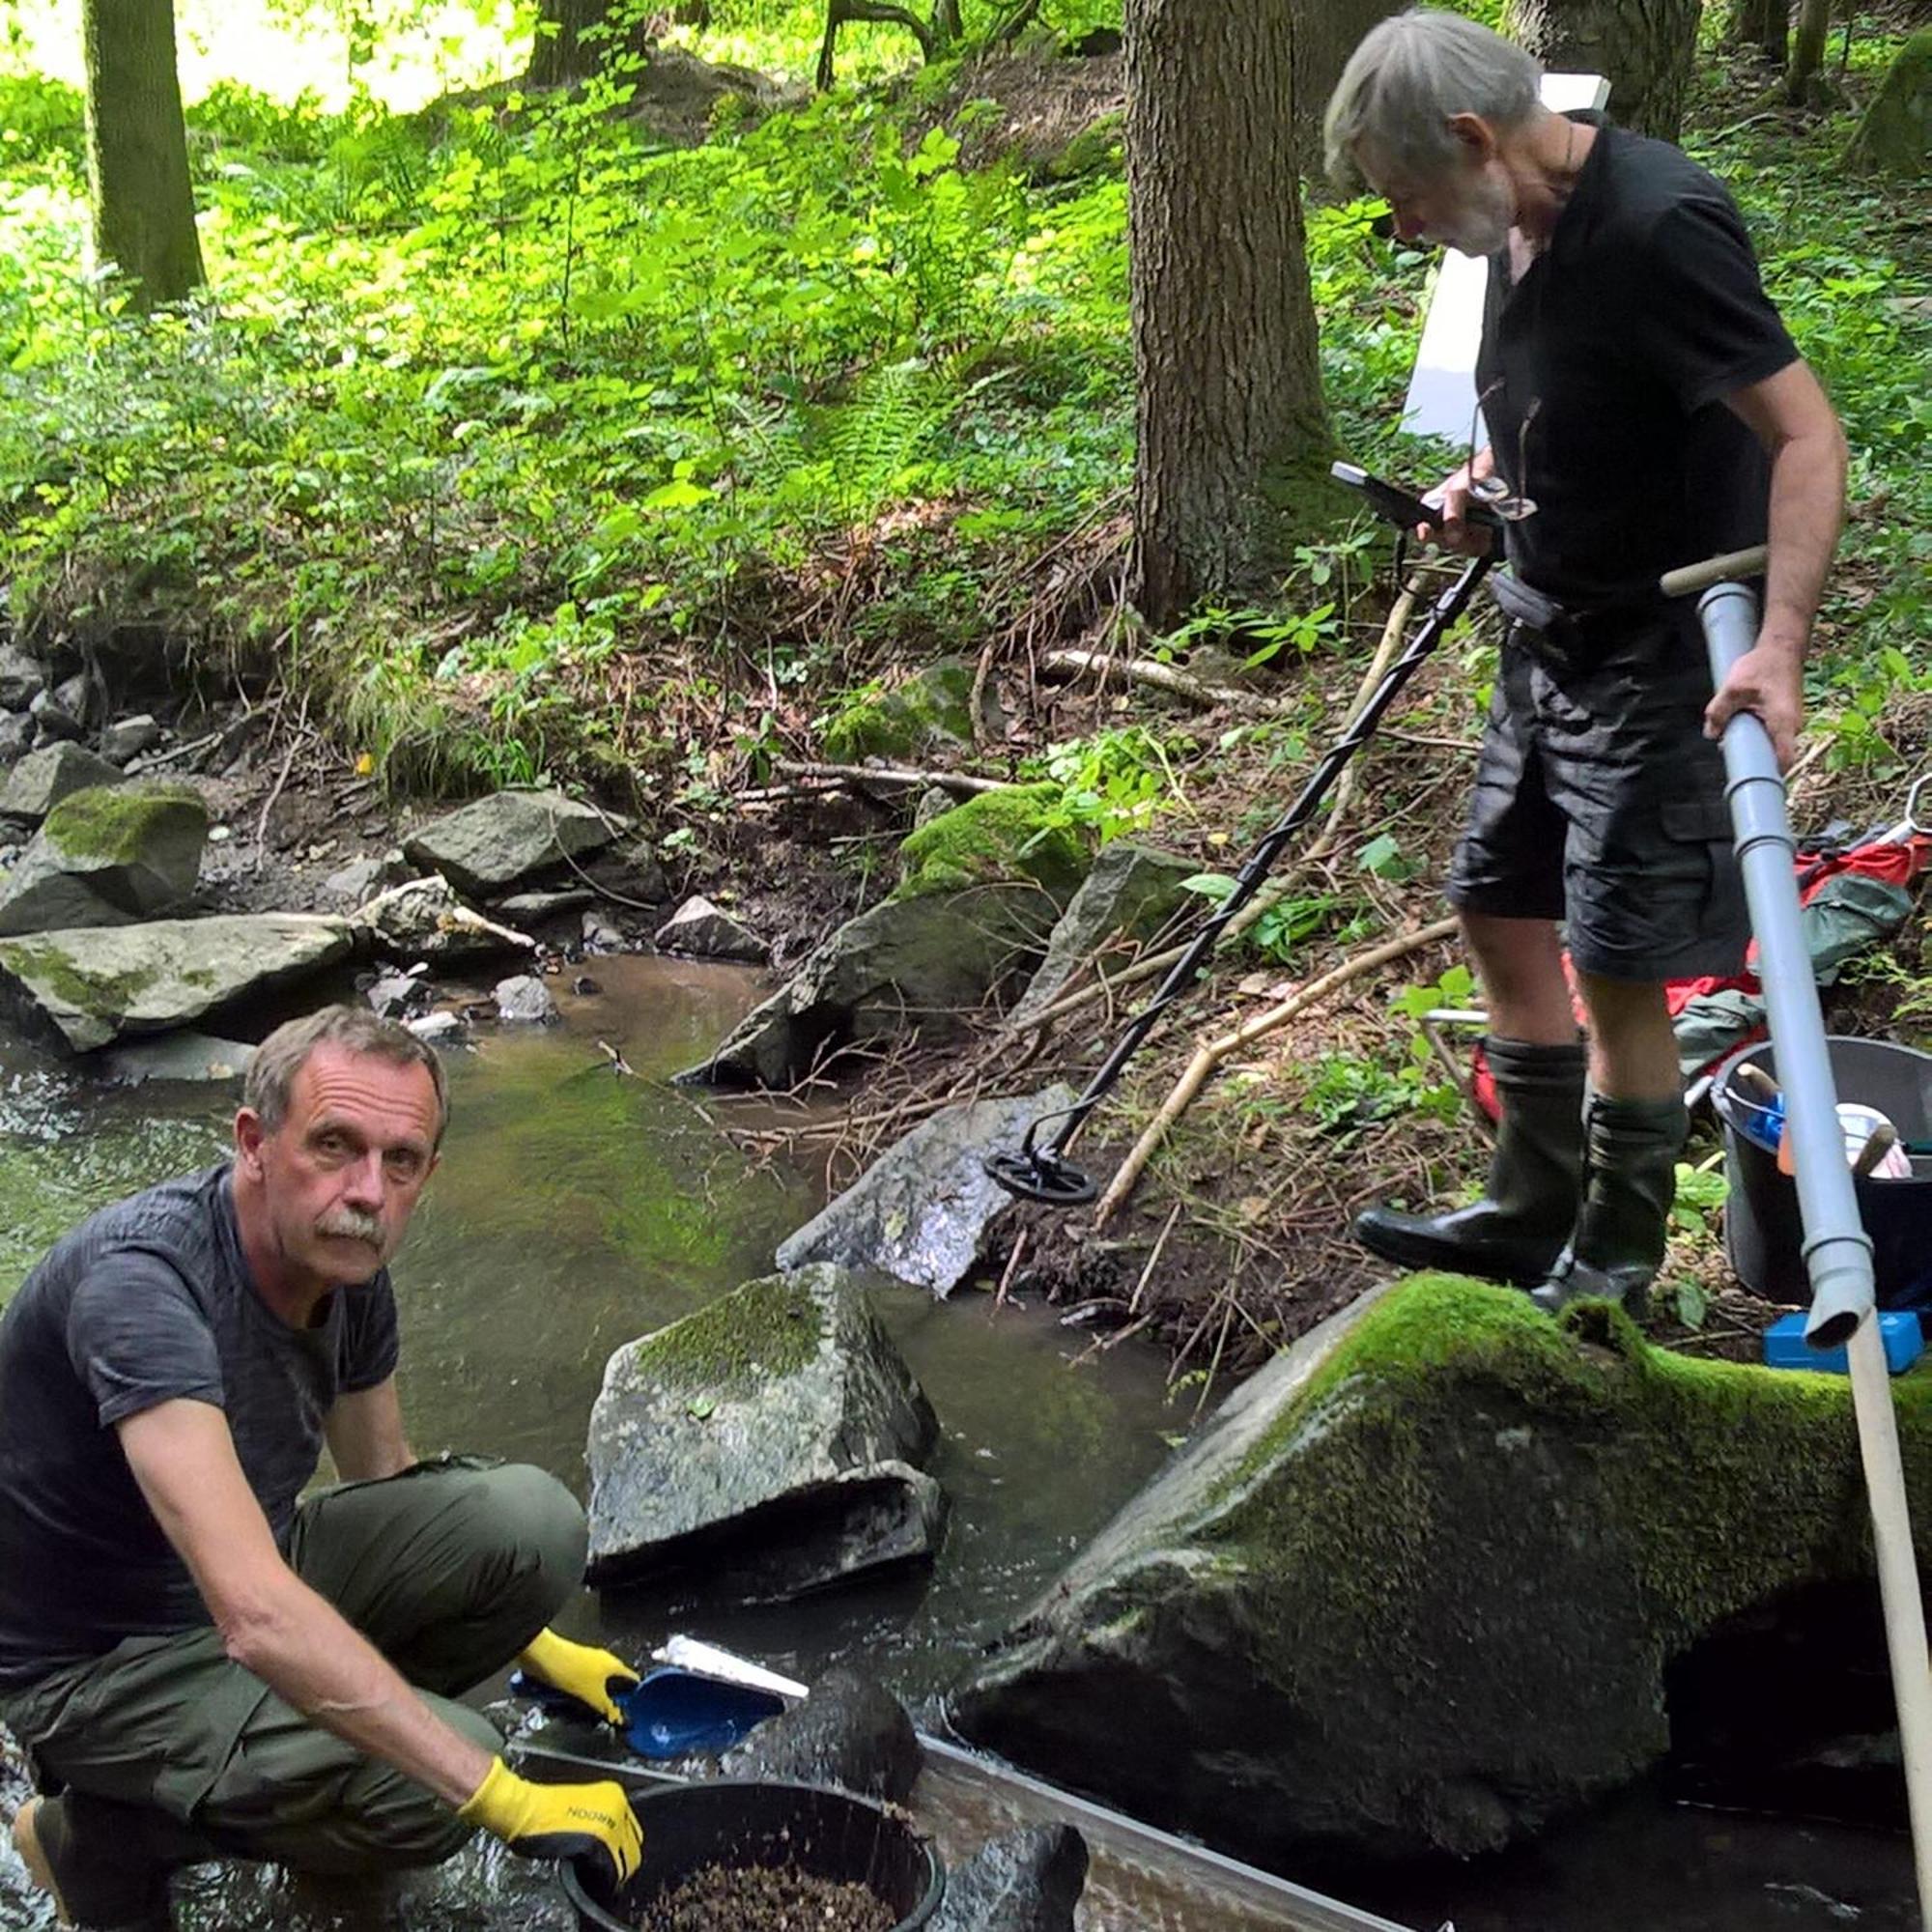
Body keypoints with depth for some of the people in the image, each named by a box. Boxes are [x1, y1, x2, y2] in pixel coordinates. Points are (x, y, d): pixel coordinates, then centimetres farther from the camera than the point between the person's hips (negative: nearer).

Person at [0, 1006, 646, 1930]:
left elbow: (389, 1480, 14)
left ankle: (308, 1730, 10)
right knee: (431, 1787, -25)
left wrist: (538, 1646, 12)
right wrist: (505, 1799, -39)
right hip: (105, 1660, -7)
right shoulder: (143, 1281, -33)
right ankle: (109, 1830, 0)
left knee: (530, 1521, -12)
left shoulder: (349, 1266, -7)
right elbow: (257, 1619, -41)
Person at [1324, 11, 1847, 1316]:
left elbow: (1809, 436, -27)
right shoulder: (1522, 227, 4)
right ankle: (1530, 1213, 31)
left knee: (1617, 967, -3)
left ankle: (1618, 1261, 18)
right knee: (1501, 910, 15)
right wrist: (1487, 479, 2)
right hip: (1556, 634, 10)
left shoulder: (1660, 227, -24)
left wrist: (1781, 647, -38)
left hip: (1663, 656, -9)